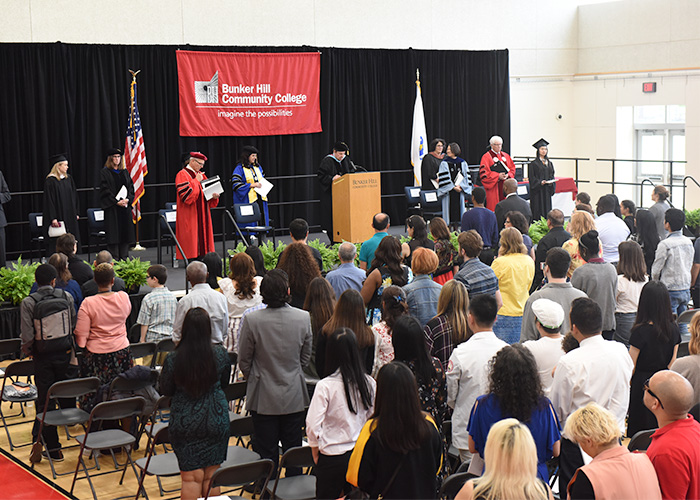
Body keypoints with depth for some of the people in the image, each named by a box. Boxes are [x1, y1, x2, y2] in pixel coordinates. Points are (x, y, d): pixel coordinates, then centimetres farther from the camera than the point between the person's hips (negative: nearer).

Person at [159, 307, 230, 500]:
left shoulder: (173, 359, -16)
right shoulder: (221, 355, -11)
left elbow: (165, 390, -2)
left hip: (184, 423, -1)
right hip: (215, 420, 1)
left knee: (191, 477, 7)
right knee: (211, 475, 13)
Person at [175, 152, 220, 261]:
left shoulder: (200, 174, 15)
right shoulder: (182, 175, -9)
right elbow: (186, 194, -19)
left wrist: (214, 196, -3)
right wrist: (196, 181, -15)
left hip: (202, 212, 8)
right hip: (189, 214, -8)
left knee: (202, 234, 6)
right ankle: (191, 260, -4)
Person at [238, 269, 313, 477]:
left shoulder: (251, 320, -17)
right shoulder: (303, 318, -10)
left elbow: (244, 361, -5)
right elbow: (306, 356, 3)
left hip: (264, 397, -2)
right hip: (294, 396, 2)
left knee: (267, 452, 9)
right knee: (293, 450, 14)